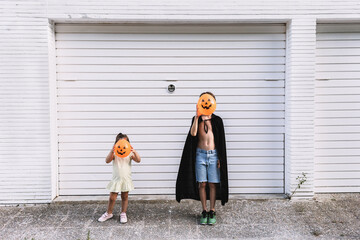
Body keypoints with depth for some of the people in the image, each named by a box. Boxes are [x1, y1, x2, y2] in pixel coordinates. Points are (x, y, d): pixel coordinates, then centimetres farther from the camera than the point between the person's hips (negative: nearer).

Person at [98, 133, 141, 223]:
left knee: (124, 197, 12)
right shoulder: (114, 153, -6)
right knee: (112, 198, 6)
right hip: (116, 179, -1)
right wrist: (112, 151, -36)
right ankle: (109, 213, 27)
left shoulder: (129, 153, -4)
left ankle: (123, 214, 27)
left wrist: (134, 152, -33)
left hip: (126, 179, 1)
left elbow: (138, 160, -15)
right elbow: (107, 161, -20)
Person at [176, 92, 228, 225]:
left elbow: (221, 140, 5)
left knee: (212, 184, 2)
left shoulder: (217, 120, 4)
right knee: (202, 184, 2)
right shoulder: (196, 119, 5)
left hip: (213, 155, 0)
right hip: (200, 154, 0)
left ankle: (212, 212, 13)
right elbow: (193, 133, -15)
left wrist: (220, 158, -1)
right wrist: (197, 116, -19)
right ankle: (204, 211, 13)